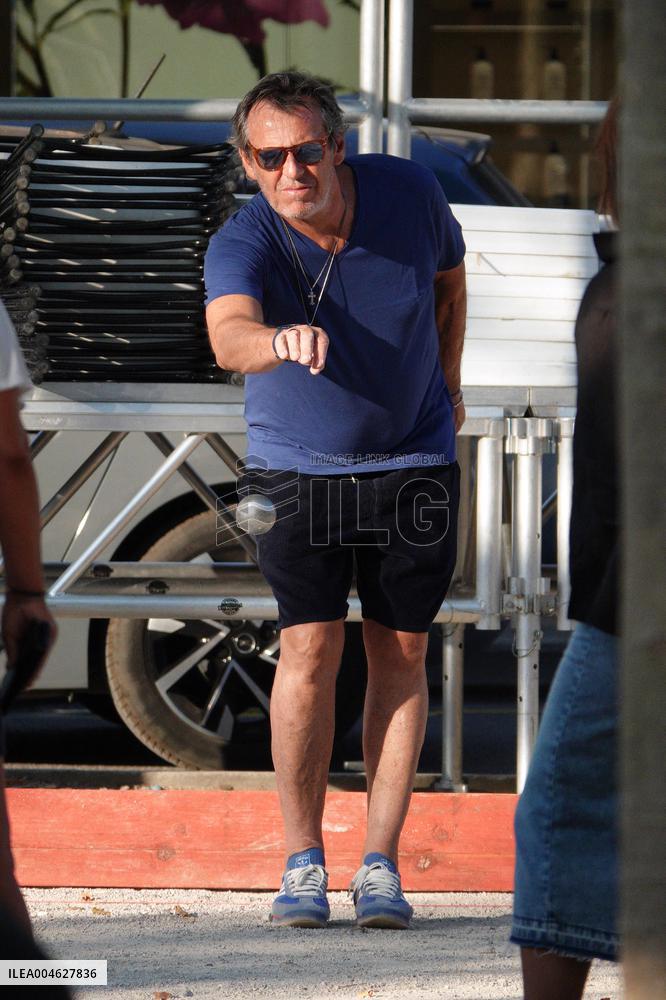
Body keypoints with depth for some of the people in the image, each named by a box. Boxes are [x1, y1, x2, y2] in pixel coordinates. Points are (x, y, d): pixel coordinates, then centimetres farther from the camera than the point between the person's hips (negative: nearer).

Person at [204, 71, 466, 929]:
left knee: (400, 652, 0)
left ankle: (380, 865, 4)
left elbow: (449, 272, 9)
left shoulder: (409, 194, -15)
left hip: (413, 460, 2)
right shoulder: (243, 243, -23)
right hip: (298, 465, -2)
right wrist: (279, 339, -67)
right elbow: (227, 333, -46)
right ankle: (303, 862, -1)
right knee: (309, 648, -10)